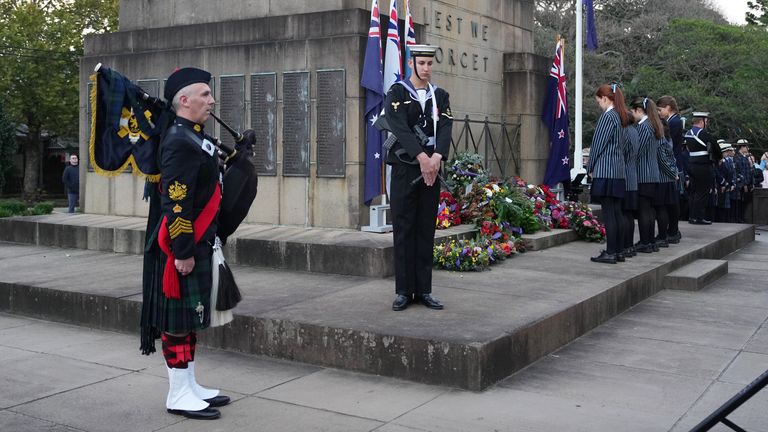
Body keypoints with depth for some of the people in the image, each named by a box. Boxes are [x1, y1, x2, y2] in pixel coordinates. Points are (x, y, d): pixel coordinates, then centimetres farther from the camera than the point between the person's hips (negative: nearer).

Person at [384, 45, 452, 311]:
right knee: (404, 230, -1)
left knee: (426, 231, 6)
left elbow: (445, 128, -1)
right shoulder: (397, 93, 0)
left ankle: (424, 290, 11)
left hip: (431, 170, 4)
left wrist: (436, 157, -19)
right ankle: (404, 291, 5)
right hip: (404, 169, -3)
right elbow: (400, 128, -13)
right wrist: (421, 156, -23)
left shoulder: (440, 96, 12)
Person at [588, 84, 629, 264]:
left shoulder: (607, 116, -12)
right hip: (619, 170, 9)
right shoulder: (621, 117, 14)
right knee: (617, 212, 11)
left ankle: (610, 253, -4)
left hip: (605, 170, -9)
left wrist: (590, 168, 0)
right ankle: (619, 251, 15)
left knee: (608, 213, -6)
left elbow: (598, 144, -11)